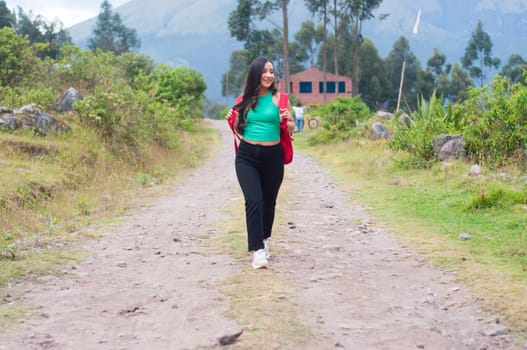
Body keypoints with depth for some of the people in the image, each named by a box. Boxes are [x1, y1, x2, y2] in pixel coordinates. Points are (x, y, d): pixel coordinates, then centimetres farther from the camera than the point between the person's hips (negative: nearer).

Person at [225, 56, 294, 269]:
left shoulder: (279, 98, 0)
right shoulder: (245, 99, 5)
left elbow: (290, 130, 5)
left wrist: (287, 121, -17)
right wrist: (231, 121, -3)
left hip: (272, 157, 0)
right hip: (247, 157, 0)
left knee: (268, 203, 14)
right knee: (254, 201, -15)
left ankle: (264, 239, 39)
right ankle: (257, 251, -15)